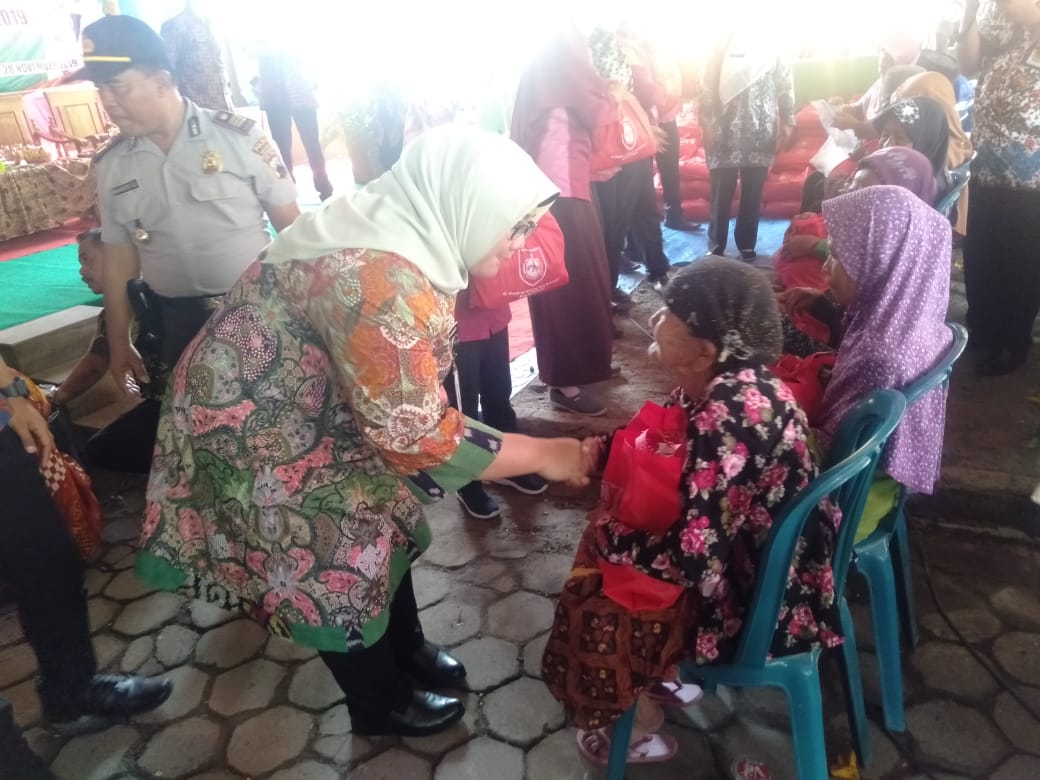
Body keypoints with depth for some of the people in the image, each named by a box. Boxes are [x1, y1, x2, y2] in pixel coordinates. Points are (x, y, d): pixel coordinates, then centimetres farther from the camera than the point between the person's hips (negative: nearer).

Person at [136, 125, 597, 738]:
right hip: (257, 431, -8)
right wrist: (544, 455, -21)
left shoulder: (403, 236, -5)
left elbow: (403, 396, -1)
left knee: (380, 524, 20)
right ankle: (381, 704, 35)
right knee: (337, 561, 9)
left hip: (314, 406, 9)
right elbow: (418, 436, -31)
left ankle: (407, 648, 45)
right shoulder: (376, 278, -36)